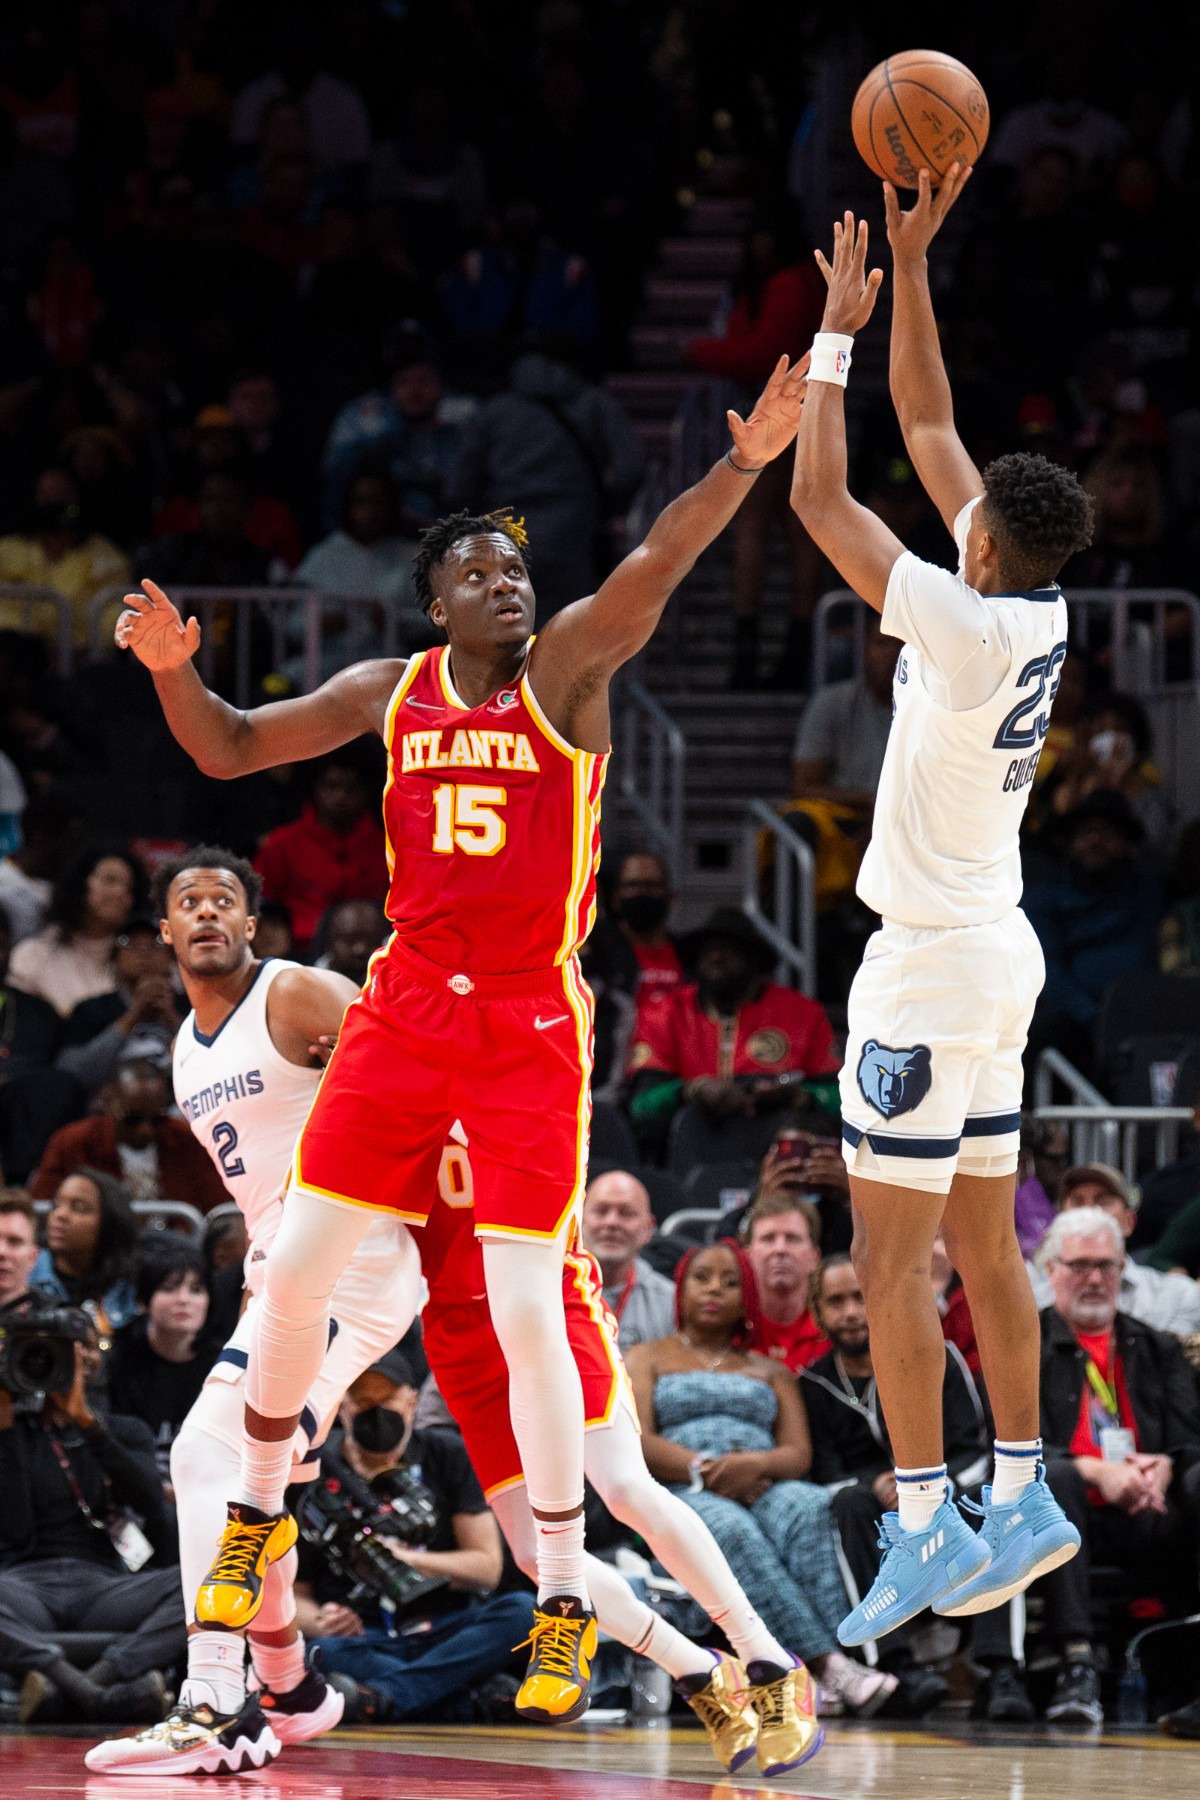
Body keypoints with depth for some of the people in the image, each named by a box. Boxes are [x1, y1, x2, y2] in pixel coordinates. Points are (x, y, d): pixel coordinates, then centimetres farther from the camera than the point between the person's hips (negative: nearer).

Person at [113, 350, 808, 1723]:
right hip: (405, 1008, 4)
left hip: (531, 1021, -4)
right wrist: (174, 670, -6)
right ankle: (260, 1517, 27)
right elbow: (232, 751, 14)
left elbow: (653, 565, -21)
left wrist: (743, 465, -38)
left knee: (525, 1310, -10)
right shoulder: (391, 692, 7)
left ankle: (566, 1601, -1)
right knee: (295, 1268, 4)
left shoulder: (567, 670, -4)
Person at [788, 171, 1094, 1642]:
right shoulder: (1040, 614, 2)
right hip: (993, 955, 9)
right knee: (981, 1246, 14)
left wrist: (839, 327, -11)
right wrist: (911, 264, 9)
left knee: (888, 1259, -6)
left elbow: (818, 497, -19)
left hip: (932, 968, -9)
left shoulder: (970, 630, -21)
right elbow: (928, 422, 10)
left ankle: (927, 1525, -6)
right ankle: (1020, 1498, 17)